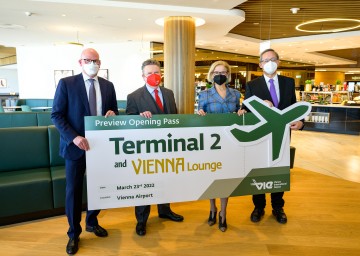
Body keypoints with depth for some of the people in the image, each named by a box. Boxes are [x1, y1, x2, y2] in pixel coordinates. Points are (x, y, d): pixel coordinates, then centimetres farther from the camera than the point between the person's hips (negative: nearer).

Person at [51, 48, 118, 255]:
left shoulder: (108, 86, 6)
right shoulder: (66, 83, -5)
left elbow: (114, 111, 13)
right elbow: (56, 115, -9)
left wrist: (112, 113, -12)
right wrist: (73, 137, -21)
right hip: (76, 145, -3)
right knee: (74, 190, 6)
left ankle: (92, 222, 39)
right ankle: (74, 233, 25)